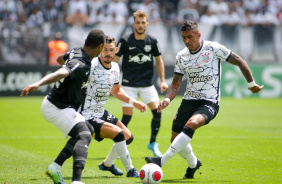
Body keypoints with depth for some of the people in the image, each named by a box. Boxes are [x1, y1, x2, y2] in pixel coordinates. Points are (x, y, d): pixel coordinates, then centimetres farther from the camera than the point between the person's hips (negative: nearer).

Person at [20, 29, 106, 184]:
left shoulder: (76, 52, 5)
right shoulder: (81, 65, -25)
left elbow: (60, 58, 28)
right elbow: (59, 74, -42)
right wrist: (38, 83, -58)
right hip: (57, 108, -11)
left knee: (87, 130, 24)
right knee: (84, 136, -26)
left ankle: (55, 167, 20)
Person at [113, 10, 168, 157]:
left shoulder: (152, 41, 0)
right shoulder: (125, 41, -9)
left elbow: (158, 60, 13)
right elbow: (114, 60, -2)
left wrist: (162, 80, 8)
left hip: (147, 84, 3)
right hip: (129, 85, -3)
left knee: (157, 111, -10)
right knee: (127, 116, -7)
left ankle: (153, 143, 7)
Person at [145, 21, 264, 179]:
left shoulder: (214, 49, -9)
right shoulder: (181, 56, 5)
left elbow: (240, 62, 0)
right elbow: (176, 84, 11)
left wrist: (252, 84, 6)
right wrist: (167, 99, -8)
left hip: (209, 102, -6)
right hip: (189, 100, 6)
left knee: (191, 124, -34)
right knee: (176, 139, 5)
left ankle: (162, 161, -38)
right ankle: (193, 164, 37)